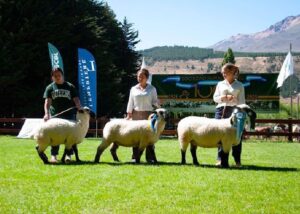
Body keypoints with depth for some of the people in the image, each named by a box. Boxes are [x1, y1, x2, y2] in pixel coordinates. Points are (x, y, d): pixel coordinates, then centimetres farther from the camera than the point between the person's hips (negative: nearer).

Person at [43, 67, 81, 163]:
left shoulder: (70, 87, 6)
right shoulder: (50, 88, 6)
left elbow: (76, 99, -1)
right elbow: (47, 101, -4)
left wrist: (79, 108, -20)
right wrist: (46, 113, -19)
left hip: (69, 115, 0)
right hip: (55, 115, 0)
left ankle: (68, 155, 8)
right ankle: (54, 155, 5)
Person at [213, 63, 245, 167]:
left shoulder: (239, 85, 7)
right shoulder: (220, 84, 16)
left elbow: (242, 101, 6)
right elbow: (215, 98, 12)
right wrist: (223, 97, -8)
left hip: (234, 111, -3)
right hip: (221, 110, 3)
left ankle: (237, 160, 2)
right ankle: (220, 158, 4)